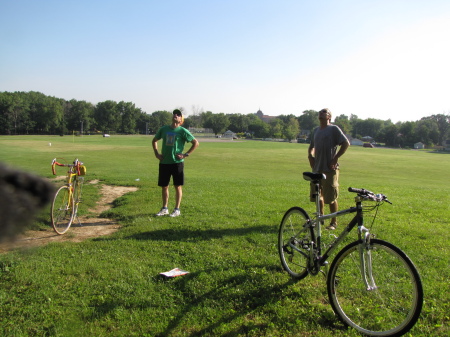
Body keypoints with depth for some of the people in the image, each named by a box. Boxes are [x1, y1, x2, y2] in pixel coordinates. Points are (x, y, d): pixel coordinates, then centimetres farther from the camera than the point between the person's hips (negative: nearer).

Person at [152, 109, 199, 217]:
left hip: (177, 162, -4)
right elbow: (154, 140, 23)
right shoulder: (164, 129, 9)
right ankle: (164, 209, 23)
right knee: (164, 186, 10)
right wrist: (156, 153, 11)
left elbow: (196, 143, -2)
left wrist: (186, 154, -7)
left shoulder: (183, 131, -3)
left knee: (178, 186, 2)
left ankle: (177, 209, 13)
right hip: (164, 162, 4)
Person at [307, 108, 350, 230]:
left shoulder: (334, 129, -5)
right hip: (317, 168, 7)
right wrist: (310, 156, 9)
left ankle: (334, 222, 11)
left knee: (331, 198, -1)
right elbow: (311, 146, 28)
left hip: (330, 169, -7)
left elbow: (346, 143, -11)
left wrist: (336, 158, -14)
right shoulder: (316, 130, 16)